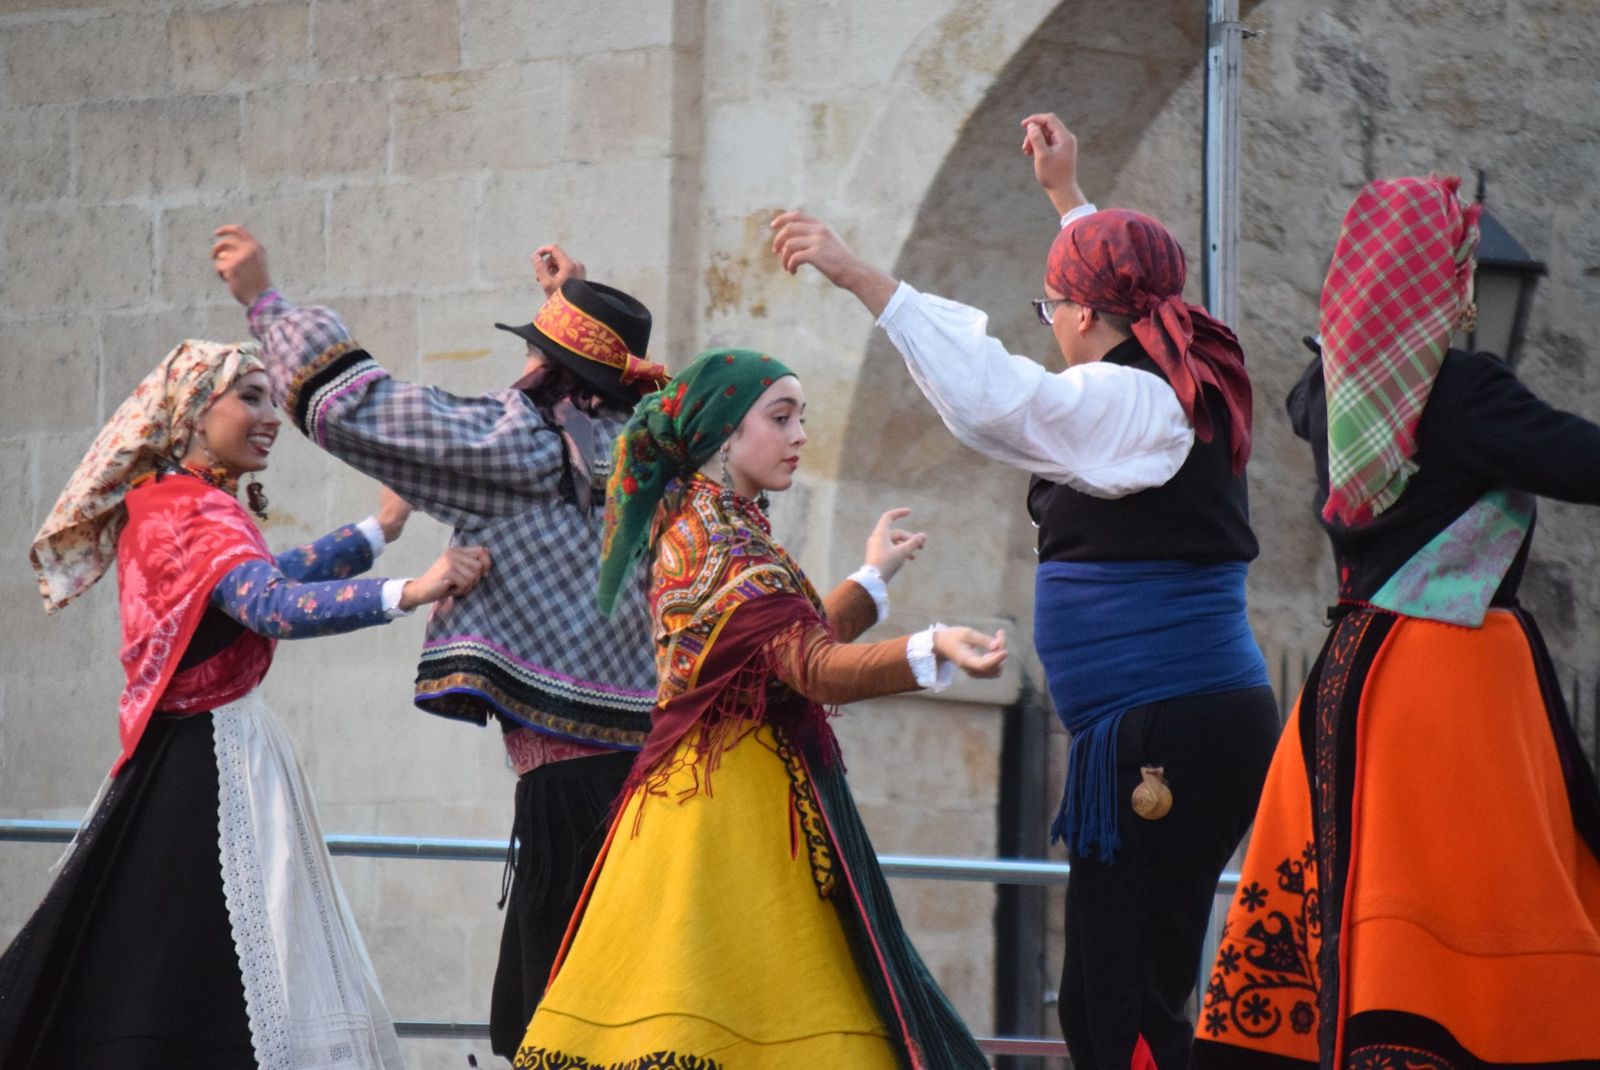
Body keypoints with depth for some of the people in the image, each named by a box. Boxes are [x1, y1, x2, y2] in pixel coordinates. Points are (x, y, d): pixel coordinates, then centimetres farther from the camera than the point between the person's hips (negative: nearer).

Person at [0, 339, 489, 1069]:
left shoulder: (161, 501, 15)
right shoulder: (193, 510, -15)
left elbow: (262, 577, 27)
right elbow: (273, 606, -31)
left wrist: (381, 530, 29)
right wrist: (410, 592, -40)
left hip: (180, 757, 10)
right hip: (209, 759, -10)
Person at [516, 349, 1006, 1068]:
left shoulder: (688, 526, 17)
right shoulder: (728, 543, -14)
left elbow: (788, 647, 26)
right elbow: (816, 668, -28)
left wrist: (876, 575, 39)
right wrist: (934, 651, -44)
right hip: (739, 798, -10)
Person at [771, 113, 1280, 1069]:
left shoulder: (1131, 404, -12)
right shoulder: (1180, 386, 16)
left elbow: (991, 395, -26)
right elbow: (1128, 289, 38)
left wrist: (859, 276, -27)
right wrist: (1067, 195, 49)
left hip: (1164, 736, -10)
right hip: (1212, 722, 10)